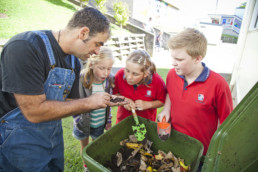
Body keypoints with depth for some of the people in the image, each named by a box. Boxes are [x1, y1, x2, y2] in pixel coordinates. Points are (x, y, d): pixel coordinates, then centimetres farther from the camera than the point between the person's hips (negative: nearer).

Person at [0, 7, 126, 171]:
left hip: (54, 134, 7)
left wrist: (107, 101, -9)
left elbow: (70, 102, 5)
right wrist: (88, 102, -22)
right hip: (18, 140, -7)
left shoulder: (74, 62, -2)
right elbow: (34, 112, -28)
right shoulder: (25, 47, -26)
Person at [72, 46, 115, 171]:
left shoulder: (109, 79, -13)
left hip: (100, 124, 2)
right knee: (85, 147, 22)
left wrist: (108, 122, 5)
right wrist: (78, 122, -10)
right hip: (84, 123, -2)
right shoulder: (81, 80, -24)